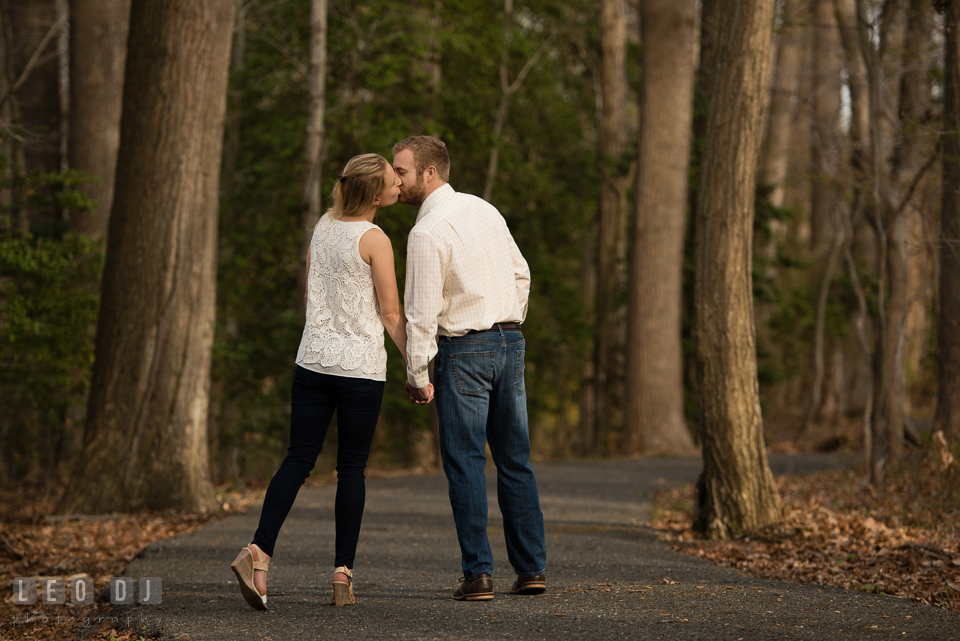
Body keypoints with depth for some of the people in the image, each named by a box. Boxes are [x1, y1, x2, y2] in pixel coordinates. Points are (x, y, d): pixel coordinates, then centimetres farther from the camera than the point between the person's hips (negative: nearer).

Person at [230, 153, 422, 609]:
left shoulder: (324, 226, 9)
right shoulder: (375, 240, -9)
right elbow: (391, 315, -8)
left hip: (313, 360, 5)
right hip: (361, 366, -5)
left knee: (299, 459, 3)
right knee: (352, 468, 4)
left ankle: (259, 551, -14)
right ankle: (342, 574, 5)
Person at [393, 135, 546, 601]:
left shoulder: (427, 232, -14)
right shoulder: (484, 209, 9)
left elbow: (423, 312, -16)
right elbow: (520, 274, 18)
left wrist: (417, 375, -10)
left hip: (463, 350, -7)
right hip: (510, 340, 7)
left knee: (465, 463, -2)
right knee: (515, 460, 11)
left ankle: (478, 574, -4)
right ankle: (532, 569, 12)